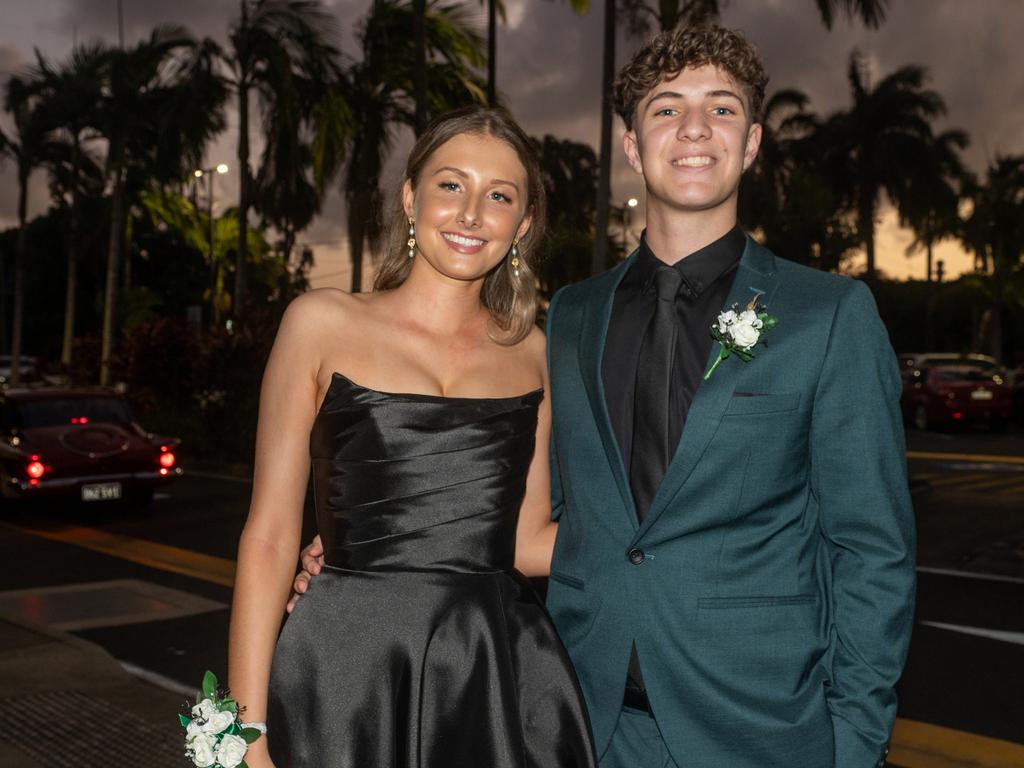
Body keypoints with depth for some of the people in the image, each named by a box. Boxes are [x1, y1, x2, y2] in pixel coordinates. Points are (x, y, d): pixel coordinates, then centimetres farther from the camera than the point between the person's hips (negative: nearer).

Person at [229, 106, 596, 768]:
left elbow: (528, 541, 11)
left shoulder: (531, 351, 7)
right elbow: (270, 537, -3)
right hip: (350, 679, -2)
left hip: (504, 682, 3)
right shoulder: (323, 323, -1)